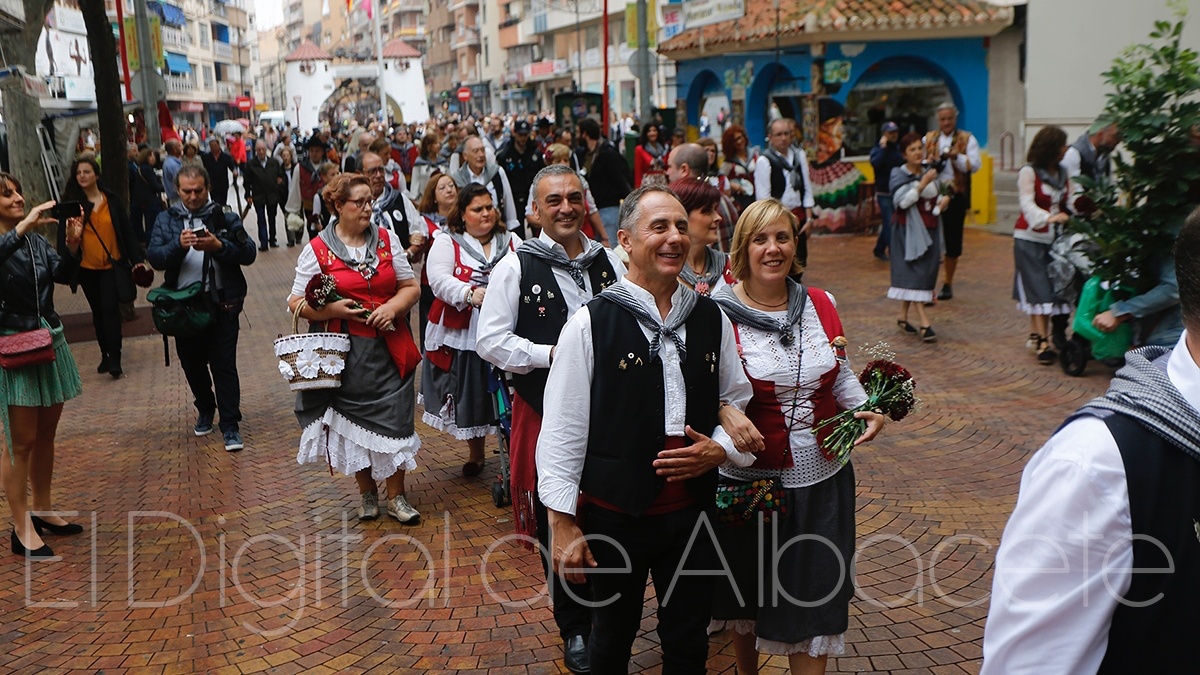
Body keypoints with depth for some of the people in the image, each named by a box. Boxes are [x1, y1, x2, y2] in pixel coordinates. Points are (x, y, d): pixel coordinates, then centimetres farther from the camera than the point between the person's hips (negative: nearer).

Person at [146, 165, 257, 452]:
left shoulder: (225, 217, 2)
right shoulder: (167, 219, 8)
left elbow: (249, 253, -7)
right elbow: (154, 257, -5)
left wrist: (219, 246, -23)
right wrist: (179, 245, -23)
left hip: (221, 304, -3)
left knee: (224, 365, -3)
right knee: (192, 363, 15)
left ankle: (230, 425, 3)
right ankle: (205, 410, 37)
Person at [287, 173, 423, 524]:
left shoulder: (388, 239, 6)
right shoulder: (317, 250, -2)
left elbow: (410, 287, 8)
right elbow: (297, 303, 0)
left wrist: (393, 307, -11)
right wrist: (331, 309, -16)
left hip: (390, 347, 2)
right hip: (347, 351, -2)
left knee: (394, 417, 3)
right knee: (355, 417, 7)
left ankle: (396, 495, 16)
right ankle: (366, 491, 26)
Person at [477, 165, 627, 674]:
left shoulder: (608, 262, 5)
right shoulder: (516, 267, -5)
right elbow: (489, 341, -8)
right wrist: (551, 354, -17)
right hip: (544, 411, -2)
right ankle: (575, 630, 28)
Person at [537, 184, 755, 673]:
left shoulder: (711, 319, 1)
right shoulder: (589, 325, -13)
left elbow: (736, 402, 12)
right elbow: (562, 430, -11)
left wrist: (720, 449, -8)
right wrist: (563, 524, -11)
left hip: (693, 509, 3)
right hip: (615, 514, -3)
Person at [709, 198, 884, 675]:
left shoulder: (820, 304, 1)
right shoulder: (720, 313, -12)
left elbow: (841, 374, 13)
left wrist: (866, 409, -5)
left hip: (823, 478, 3)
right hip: (751, 479, -2)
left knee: (815, 597, 9)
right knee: (748, 594, 18)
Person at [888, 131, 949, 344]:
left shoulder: (929, 171, 9)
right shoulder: (899, 175, -7)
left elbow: (936, 197, 21)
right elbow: (902, 201, -21)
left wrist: (943, 199, -2)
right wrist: (923, 183, -25)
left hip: (930, 229, 5)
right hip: (909, 230, -5)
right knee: (915, 273, -11)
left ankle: (903, 317, 20)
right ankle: (924, 323, -15)